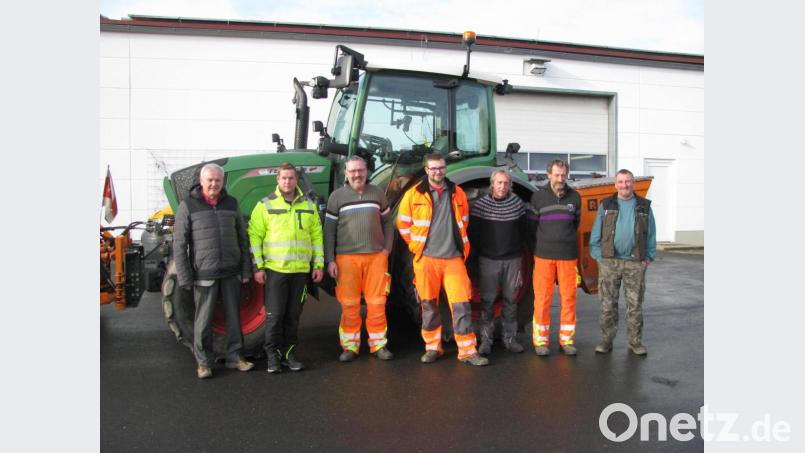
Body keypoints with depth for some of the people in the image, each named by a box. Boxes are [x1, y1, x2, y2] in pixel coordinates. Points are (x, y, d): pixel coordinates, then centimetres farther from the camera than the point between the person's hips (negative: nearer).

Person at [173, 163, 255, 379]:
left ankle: (234, 356, 25)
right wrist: (184, 277, -9)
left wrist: (246, 270, 6)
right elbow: (179, 245, -5)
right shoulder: (188, 205, -3)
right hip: (204, 274, -3)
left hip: (231, 272, 3)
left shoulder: (231, 203, 7)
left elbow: (242, 239, 11)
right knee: (204, 320, 5)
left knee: (234, 316, 11)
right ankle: (204, 361, 20)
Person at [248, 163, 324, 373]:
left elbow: (317, 235, 11)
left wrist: (319, 264, 6)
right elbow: (254, 236, -3)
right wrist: (258, 266, -8)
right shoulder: (265, 205, 0)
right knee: (274, 314, 0)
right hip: (274, 269, -3)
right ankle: (273, 354, 15)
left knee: (293, 315, 10)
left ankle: (289, 352, 22)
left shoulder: (308, 205, 10)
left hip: (301, 270, 3)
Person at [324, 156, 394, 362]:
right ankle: (350, 346, 14)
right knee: (349, 304, 2)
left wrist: (387, 248, 3)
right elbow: (329, 230, 3)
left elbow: (387, 223, 14)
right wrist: (330, 260, -3)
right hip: (346, 258, -1)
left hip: (376, 256, 2)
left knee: (377, 303, 4)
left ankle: (378, 344, 15)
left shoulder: (378, 193, 10)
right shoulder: (337, 196, 3)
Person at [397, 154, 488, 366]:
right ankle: (432, 347, 21)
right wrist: (416, 246, 5)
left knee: (461, 304, -3)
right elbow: (402, 224, 8)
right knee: (429, 304, 8)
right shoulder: (414, 194, 1)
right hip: (426, 258, -1)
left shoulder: (457, 193, 8)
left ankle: (467, 351, 5)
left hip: (454, 258, 1)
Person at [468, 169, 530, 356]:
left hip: (513, 260, 2)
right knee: (487, 301, 2)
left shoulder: (518, 204, 1)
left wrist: (518, 249, 9)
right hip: (488, 260, -2)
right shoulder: (480, 205, -4)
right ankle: (486, 339, 11)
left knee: (510, 300, 9)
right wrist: (480, 251, 3)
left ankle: (510, 338, 20)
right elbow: (472, 232, 1)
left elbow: (524, 230, 10)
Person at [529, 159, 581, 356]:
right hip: (544, 256, -2)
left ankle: (567, 340, 16)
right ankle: (541, 340, 10)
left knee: (569, 297, 4)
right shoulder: (538, 196, 1)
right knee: (542, 298, 0)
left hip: (568, 256, 2)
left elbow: (575, 223, 18)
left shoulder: (574, 197, 7)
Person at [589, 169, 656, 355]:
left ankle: (635, 341, 16)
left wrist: (648, 258, 1)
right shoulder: (606, 205, 6)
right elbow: (595, 235, 6)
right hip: (609, 262, 0)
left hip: (635, 263, 0)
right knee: (608, 304, 3)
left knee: (635, 304, 5)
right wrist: (599, 257, -2)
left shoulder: (644, 206, 8)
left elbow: (651, 235, 9)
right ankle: (607, 340, 13)